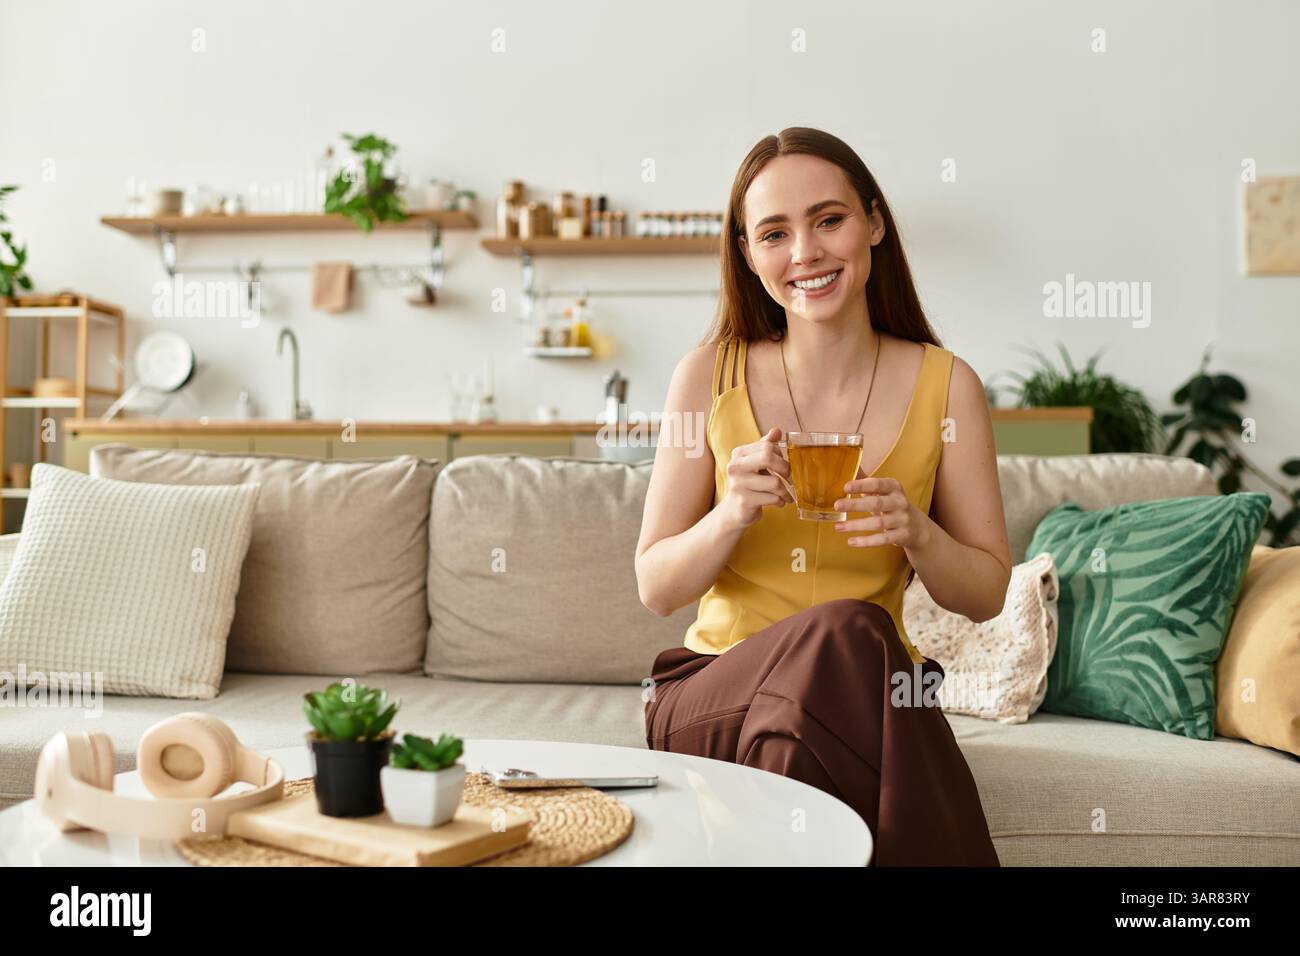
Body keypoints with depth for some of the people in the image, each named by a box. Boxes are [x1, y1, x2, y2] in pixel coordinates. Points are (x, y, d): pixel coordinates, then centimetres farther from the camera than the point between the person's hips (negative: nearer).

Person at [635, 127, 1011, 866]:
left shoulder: (946, 385, -1)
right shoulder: (710, 375, -3)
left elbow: (987, 595, 4)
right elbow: (656, 589, -1)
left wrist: (917, 534, -17)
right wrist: (732, 514, -21)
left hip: (871, 693, 1)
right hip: (715, 687, 0)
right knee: (841, 634, -33)